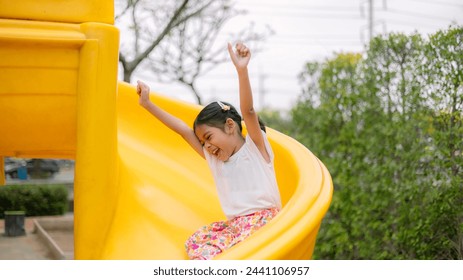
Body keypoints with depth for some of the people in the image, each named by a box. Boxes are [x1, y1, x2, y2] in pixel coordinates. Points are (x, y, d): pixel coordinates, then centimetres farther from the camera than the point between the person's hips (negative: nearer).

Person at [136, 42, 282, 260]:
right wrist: (148, 104, 16)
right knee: (195, 243, -17)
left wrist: (241, 70, -31)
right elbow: (183, 130, 15)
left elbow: (248, 111, -16)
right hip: (233, 226, 6)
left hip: (264, 220, -6)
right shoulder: (215, 159, 17)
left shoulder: (255, 146, 0)